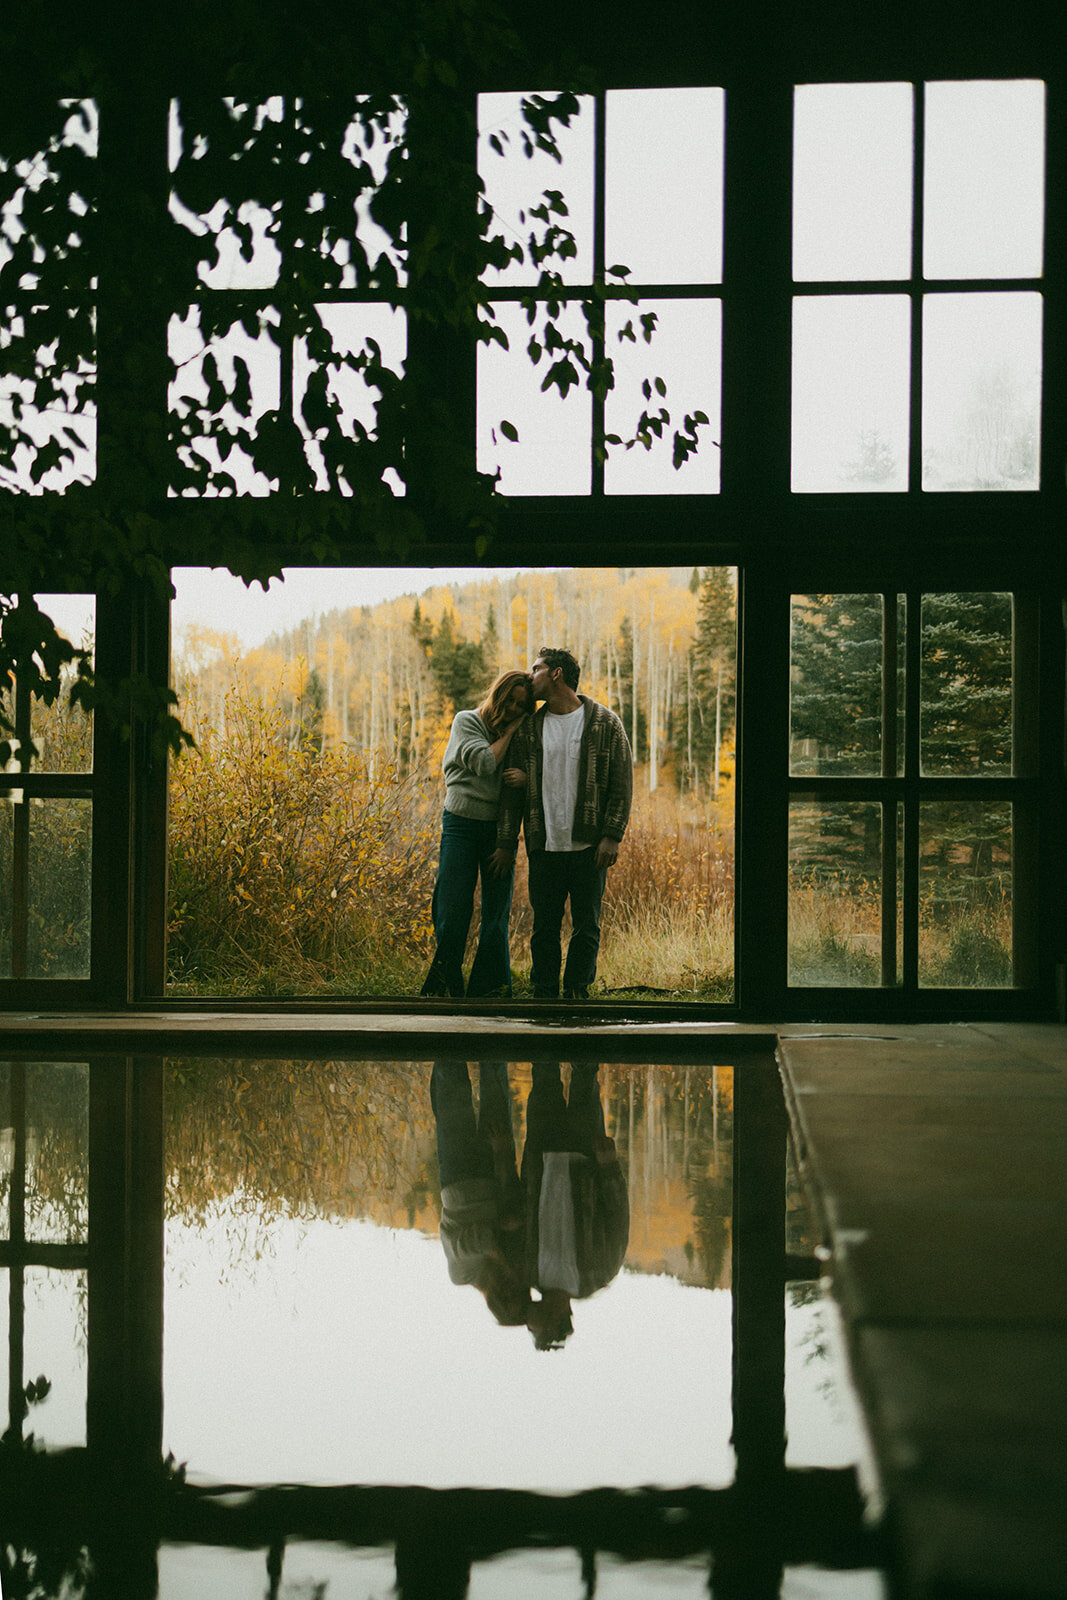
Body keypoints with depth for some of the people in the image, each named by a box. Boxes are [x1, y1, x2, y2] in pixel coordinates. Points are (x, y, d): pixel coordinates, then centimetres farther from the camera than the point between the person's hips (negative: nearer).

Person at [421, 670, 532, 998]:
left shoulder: (522, 736, 11)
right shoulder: (466, 722, 1)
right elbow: (485, 763, -14)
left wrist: (526, 777, -17)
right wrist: (509, 732, -6)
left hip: (500, 830, 3)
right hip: (462, 825, -3)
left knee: (496, 916, 1)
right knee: (453, 913, -4)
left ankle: (491, 991, 8)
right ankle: (444, 992, 4)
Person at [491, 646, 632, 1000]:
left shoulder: (605, 723, 1)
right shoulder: (529, 729, 10)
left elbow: (622, 785, -1)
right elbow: (512, 790, 11)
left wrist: (612, 836, -9)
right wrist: (506, 842, 6)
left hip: (589, 848, -3)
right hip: (544, 848, 3)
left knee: (586, 928, 3)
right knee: (544, 929, 6)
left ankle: (575, 994, 13)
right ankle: (544, 997, 14)